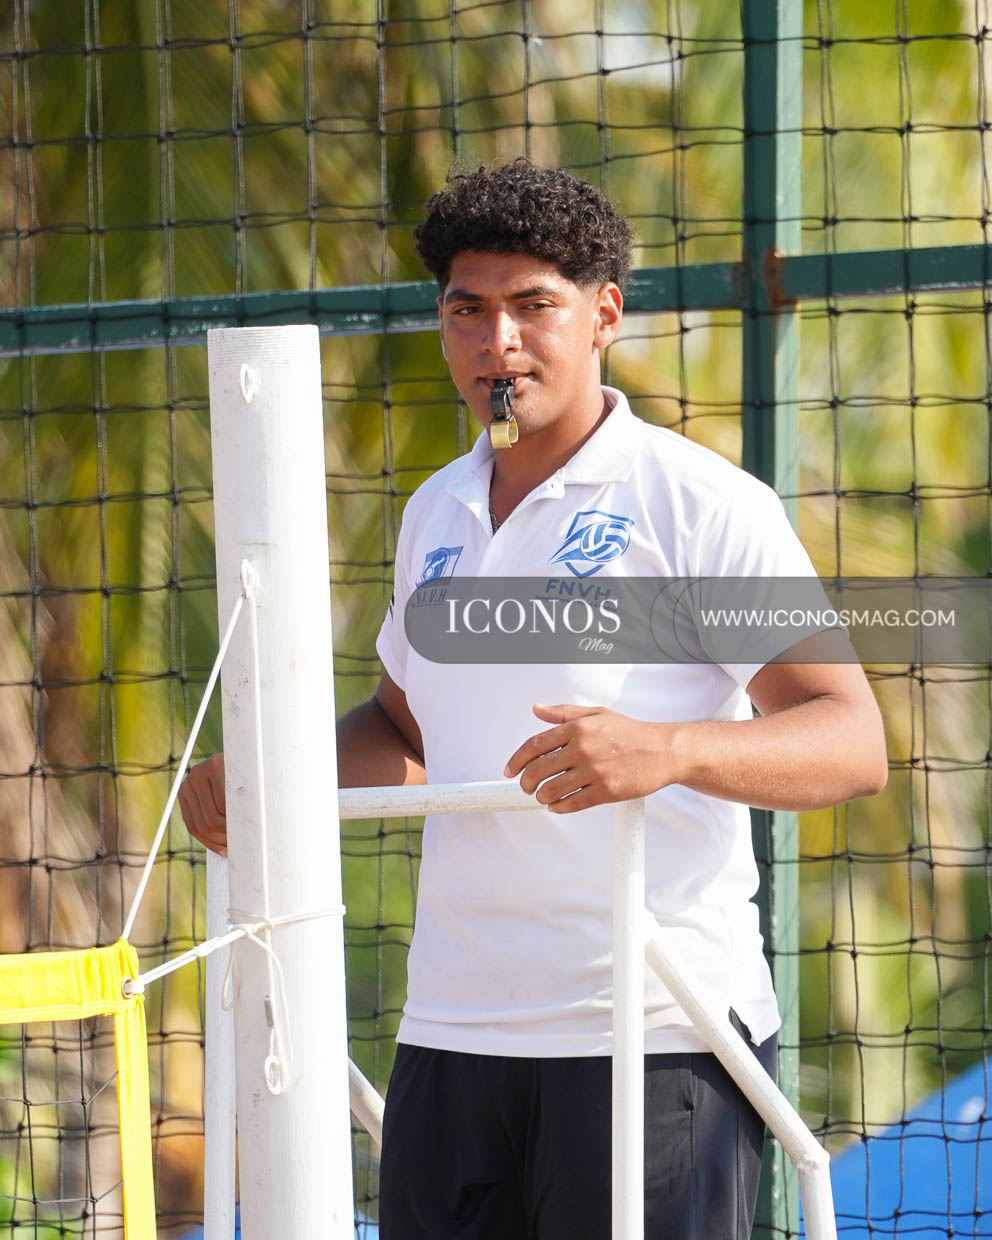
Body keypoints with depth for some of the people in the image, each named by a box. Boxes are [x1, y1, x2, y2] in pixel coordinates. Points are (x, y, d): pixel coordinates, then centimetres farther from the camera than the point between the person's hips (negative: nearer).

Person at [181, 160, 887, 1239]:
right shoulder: (436, 513, 17)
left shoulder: (701, 503, -5)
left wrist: (669, 748, -30)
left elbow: (853, 742, -12)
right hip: (450, 1030, 6)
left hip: (654, 1036, -6)